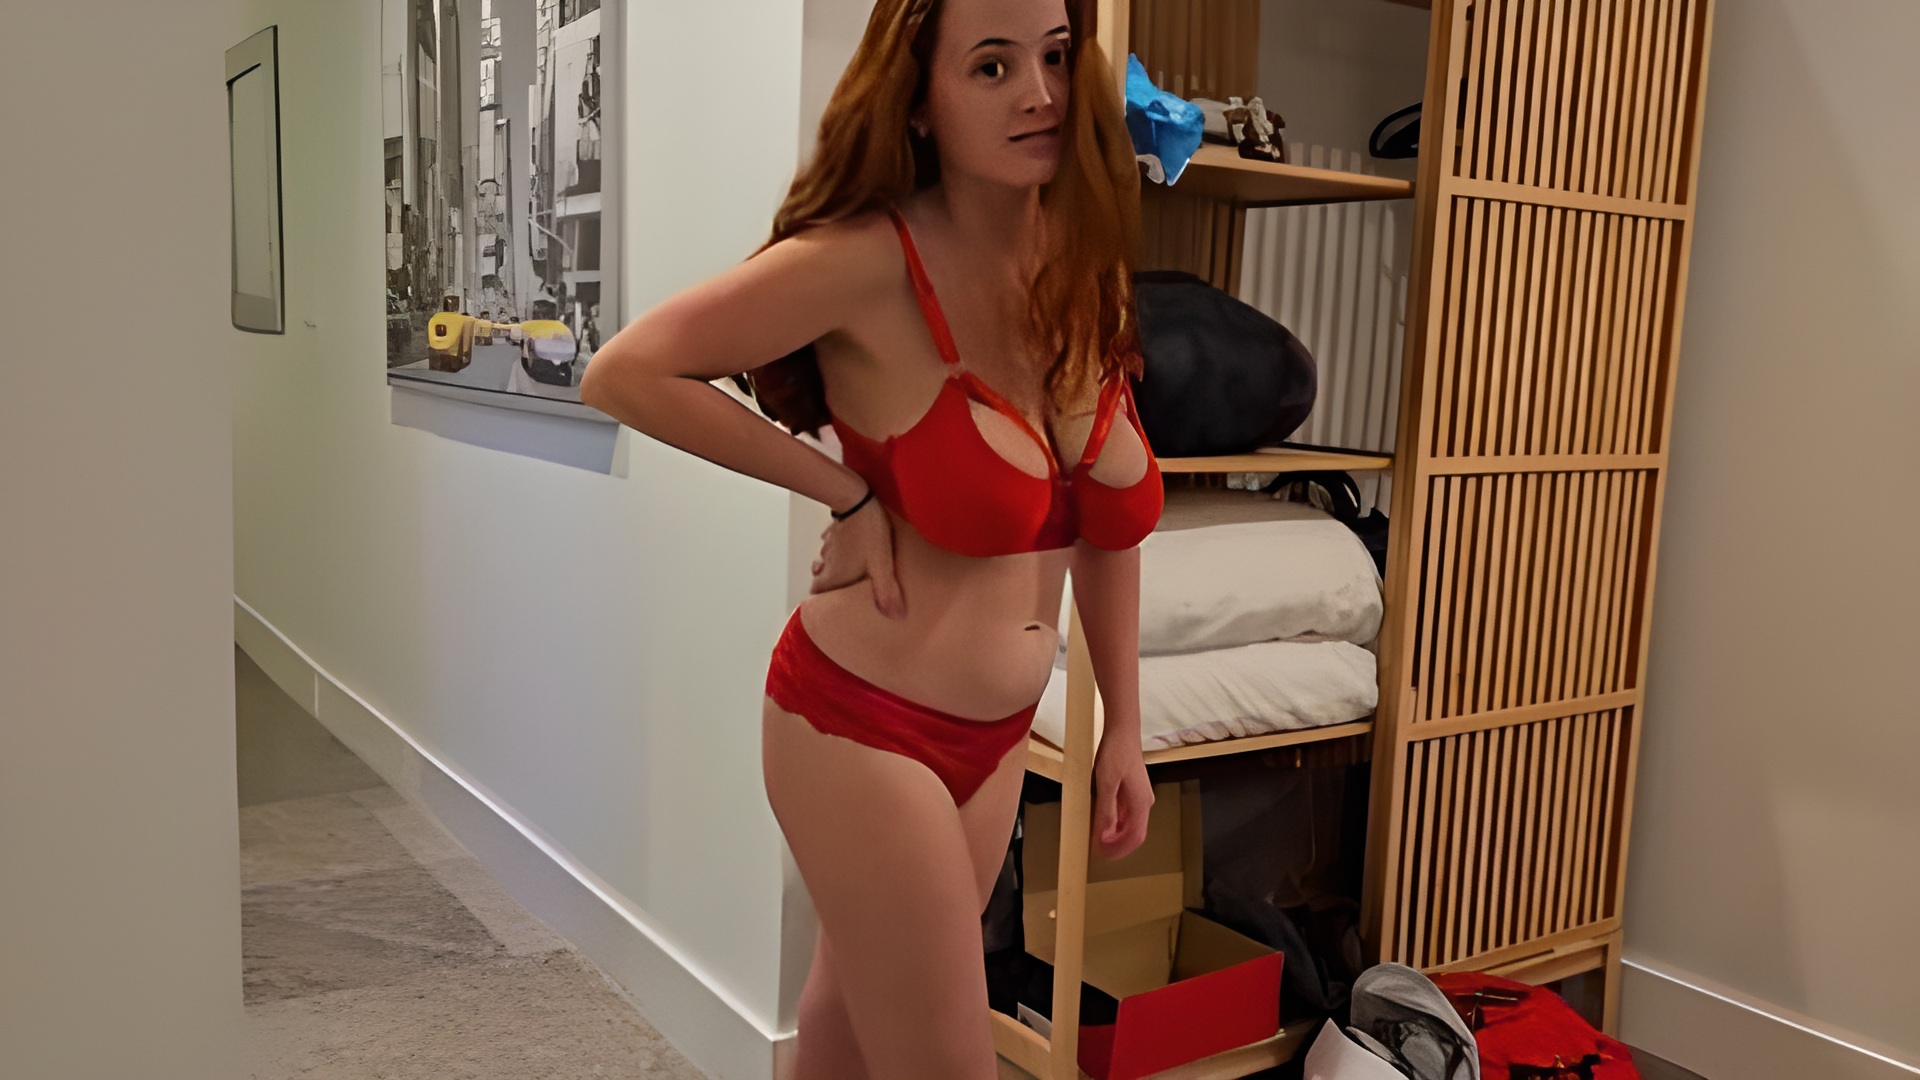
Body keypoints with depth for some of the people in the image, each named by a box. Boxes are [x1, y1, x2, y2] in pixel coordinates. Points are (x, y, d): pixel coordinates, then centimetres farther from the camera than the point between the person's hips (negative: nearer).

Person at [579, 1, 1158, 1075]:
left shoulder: (1084, 266, -1)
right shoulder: (871, 261, -19)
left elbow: (1107, 516, 8)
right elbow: (625, 372, -19)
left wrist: (1123, 728, 10)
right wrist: (845, 491, -17)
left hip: (999, 738, 6)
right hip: (866, 729, -6)